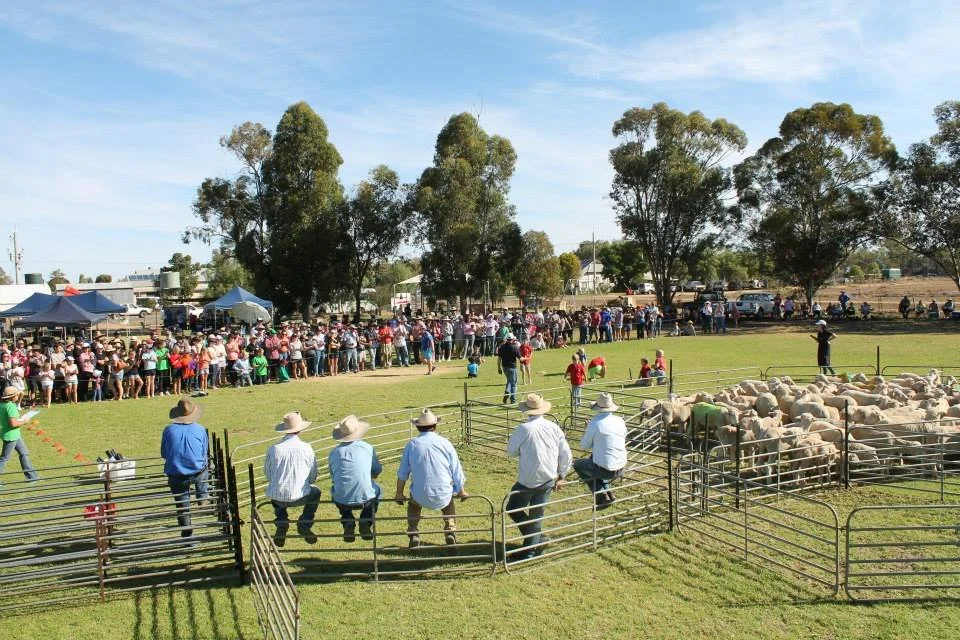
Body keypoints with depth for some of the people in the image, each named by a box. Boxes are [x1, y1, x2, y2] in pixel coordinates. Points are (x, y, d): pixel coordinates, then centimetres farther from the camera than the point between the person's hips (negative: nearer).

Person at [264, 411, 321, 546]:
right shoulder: (306, 448, -10)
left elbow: (267, 474, 6)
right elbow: (313, 476, 1)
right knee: (315, 492, 31)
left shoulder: (273, 449, -8)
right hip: (300, 497, -2)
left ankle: (281, 524, 22)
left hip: (277, 498, 2)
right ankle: (304, 525, 15)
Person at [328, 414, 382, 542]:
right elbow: (377, 471, 15)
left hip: (342, 502, 1)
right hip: (366, 499, -1)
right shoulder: (367, 448, 0)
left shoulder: (334, 452, 4)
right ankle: (365, 523, 14)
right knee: (376, 490, 31)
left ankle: (348, 523, 16)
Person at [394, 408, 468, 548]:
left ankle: (413, 535, 22)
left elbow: (402, 473, 3)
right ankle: (450, 530, 21)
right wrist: (461, 492, 19)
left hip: (421, 498, 0)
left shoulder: (412, 444, -4)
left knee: (413, 503, 35)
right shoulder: (445, 443, -4)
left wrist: (399, 493, 19)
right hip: (443, 497, 0)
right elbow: (457, 471, 1)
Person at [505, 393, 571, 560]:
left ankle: (537, 538, 9)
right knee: (537, 514, 18)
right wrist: (561, 476, 16)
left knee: (513, 509, 13)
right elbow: (566, 455, 4)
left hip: (528, 480, -5)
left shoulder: (524, 429, -16)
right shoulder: (554, 427, -2)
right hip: (549, 479, 5)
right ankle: (532, 547, 23)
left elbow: (511, 452, -2)